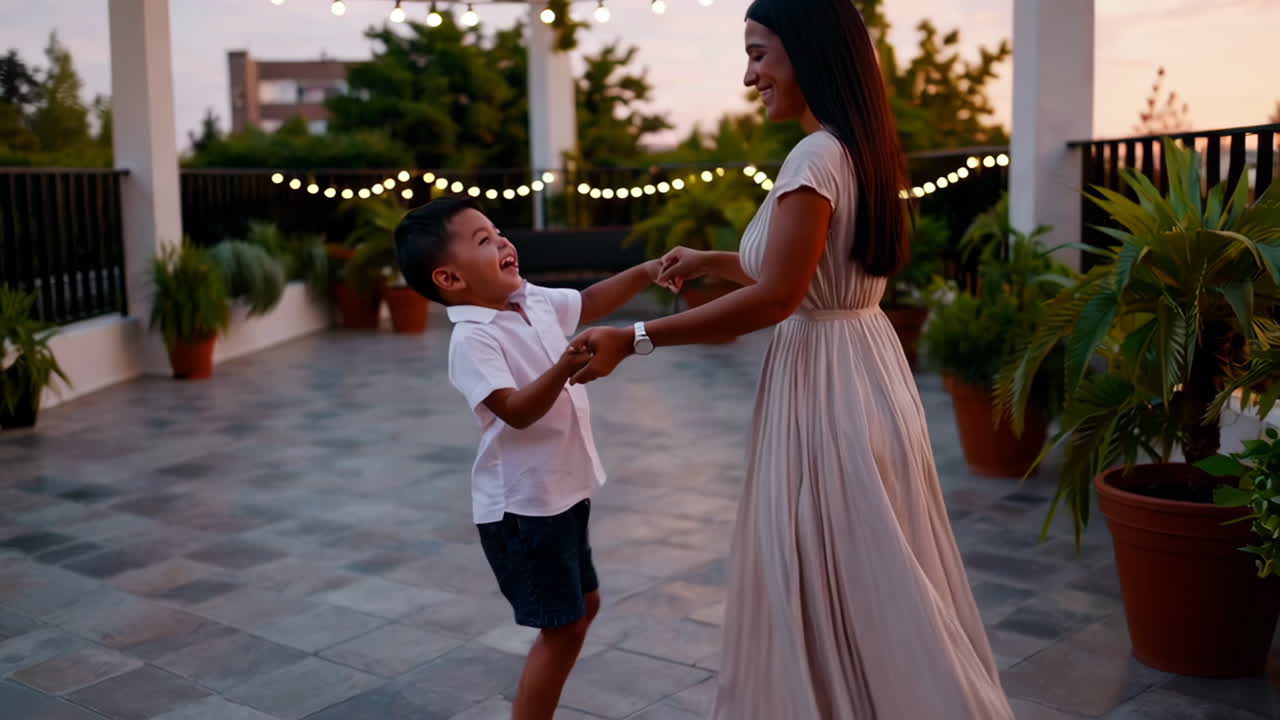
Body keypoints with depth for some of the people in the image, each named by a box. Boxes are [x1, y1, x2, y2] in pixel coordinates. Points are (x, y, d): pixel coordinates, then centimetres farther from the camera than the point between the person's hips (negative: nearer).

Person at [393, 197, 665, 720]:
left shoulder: (535, 302, 3)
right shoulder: (472, 339, -21)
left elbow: (589, 303, 18)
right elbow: (518, 410, -31)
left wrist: (645, 272, 6)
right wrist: (565, 368, -45)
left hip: (561, 490, 9)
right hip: (522, 504, -9)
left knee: (584, 605, 21)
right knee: (564, 625, -3)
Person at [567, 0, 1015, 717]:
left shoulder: (816, 156, -19)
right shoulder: (860, 147, 11)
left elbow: (775, 298, -22)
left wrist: (634, 339, -18)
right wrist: (712, 261, 20)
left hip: (827, 384, -10)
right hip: (863, 365, 10)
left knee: (832, 588, 4)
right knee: (868, 586, 19)